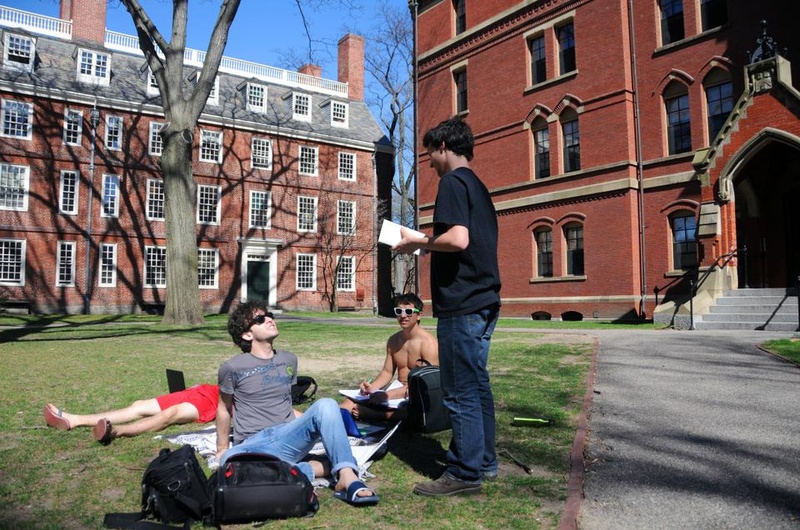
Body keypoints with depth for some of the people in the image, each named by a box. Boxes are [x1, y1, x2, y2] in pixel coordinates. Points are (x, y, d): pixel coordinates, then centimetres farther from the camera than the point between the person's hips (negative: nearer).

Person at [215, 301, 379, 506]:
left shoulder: (289, 360, 13)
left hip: (289, 438, 3)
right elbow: (224, 408, 13)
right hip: (253, 444, -3)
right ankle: (314, 469, -27)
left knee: (326, 405, -24)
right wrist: (222, 449, 15)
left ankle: (347, 478, -37)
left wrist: (312, 421, 12)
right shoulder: (232, 368, 0)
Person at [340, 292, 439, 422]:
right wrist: (372, 387, -8)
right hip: (399, 391, 7)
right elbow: (387, 372, 14)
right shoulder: (393, 340, 10)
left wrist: (390, 394, -27)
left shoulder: (428, 343, -13)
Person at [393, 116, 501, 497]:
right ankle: (484, 462, 26)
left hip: (461, 304, -10)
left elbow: (457, 239, -24)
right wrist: (429, 245, 19)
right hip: (484, 300, 10)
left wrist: (420, 243, -8)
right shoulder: (478, 187, 20)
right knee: (477, 385, 16)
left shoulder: (453, 182, -9)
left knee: (460, 392, -2)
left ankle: (465, 474, 7)